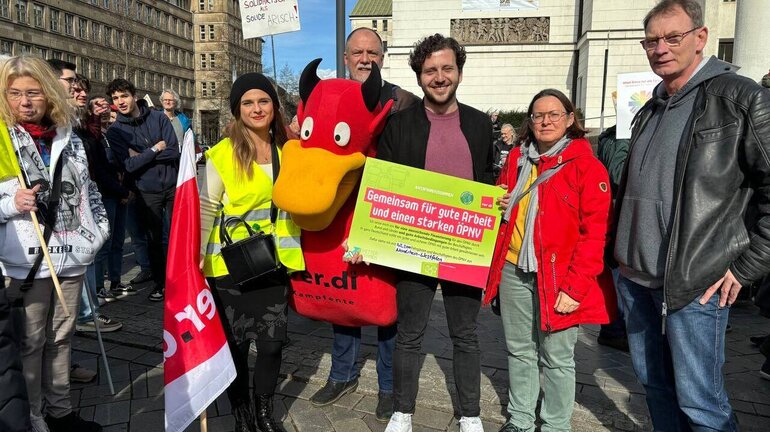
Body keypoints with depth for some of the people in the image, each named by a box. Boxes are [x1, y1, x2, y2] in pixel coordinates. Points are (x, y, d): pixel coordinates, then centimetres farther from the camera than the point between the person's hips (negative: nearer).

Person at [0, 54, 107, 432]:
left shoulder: (69, 139, 9)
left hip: (71, 256, 4)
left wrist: (99, 231, 9)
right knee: (31, 343, 7)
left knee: (61, 337, 16)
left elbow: (88, 190, 16)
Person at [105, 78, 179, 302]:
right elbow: (129, 165, -12)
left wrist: (141, 155, -13)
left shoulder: (158, 118, -1)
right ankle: (160, 282, 24)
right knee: (154, 239, 9)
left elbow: (173, 151, -11)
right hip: (147, 193, 0)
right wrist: (155, 149, -12)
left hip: (173, 185, 0)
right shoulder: (115, 131, -2)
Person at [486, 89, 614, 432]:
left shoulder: (586, 166, -7)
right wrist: (498, 207, 1)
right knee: (519, 350, 15)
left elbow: (596, 233, -11)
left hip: (558, 277, -5)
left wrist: (575, 286, -17)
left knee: (556, 358, 7)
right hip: (513, 270, 5)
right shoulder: (516, 160, 10)